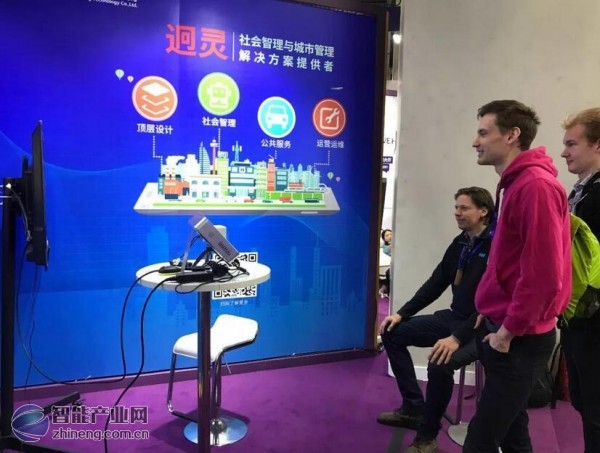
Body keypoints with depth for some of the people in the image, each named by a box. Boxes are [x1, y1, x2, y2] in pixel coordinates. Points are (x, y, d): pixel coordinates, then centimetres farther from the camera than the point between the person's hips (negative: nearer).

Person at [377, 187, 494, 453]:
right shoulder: (460, 243, 9)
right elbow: (435, 284, 12)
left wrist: (458, 337, -31)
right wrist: (402, 314, 5)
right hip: (453, 317, 9)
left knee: (439, 365, -33)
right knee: (392, 332, 3)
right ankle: (413, 408, 11)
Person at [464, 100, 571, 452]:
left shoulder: (536, 185, -20)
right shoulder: (518, 183, 11)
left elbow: (542, 273, -24)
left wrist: (508, 330, -15)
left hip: (519, 340, -9)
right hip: (507, 330, 9)